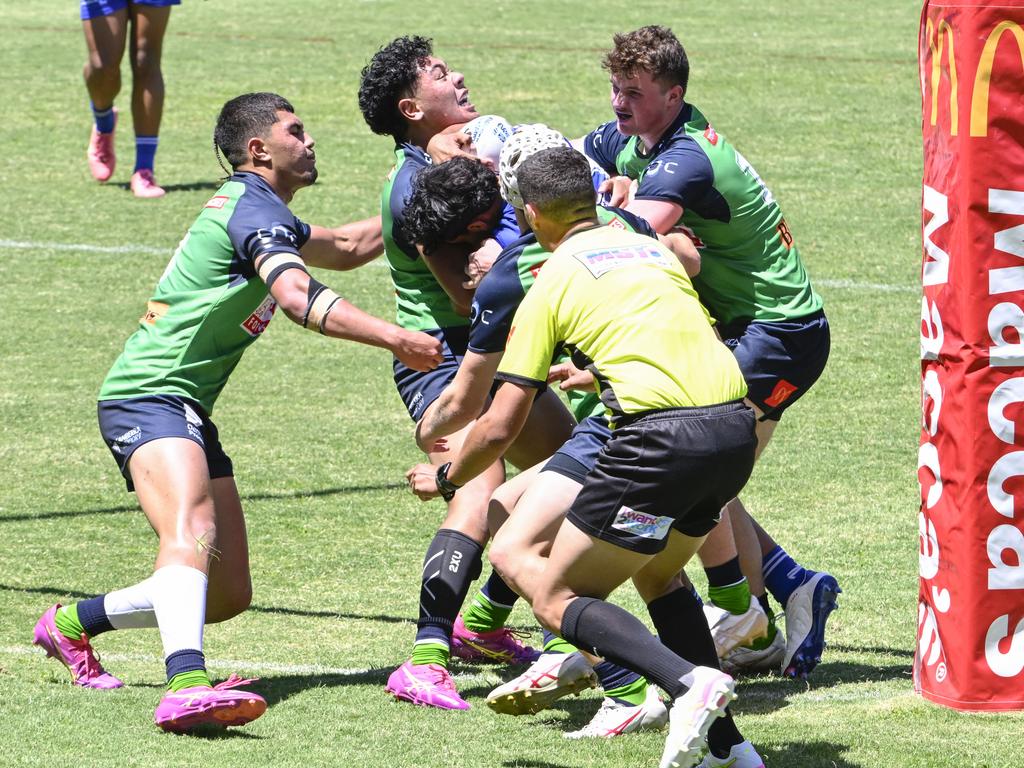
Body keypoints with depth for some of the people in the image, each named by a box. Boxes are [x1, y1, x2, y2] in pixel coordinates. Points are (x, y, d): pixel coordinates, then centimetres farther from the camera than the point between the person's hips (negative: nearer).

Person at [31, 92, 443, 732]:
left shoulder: (257, 210, 21)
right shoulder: (255, 208, -11)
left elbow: (345, 248, 39)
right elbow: (300, 298, -28)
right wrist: (392, 338, -34)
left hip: (187, 411, 10)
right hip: (149, 396, -10)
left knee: (228, 595, 10)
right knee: (192, 530, -35)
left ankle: (73, 624, 28)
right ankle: (187, 684, -57)